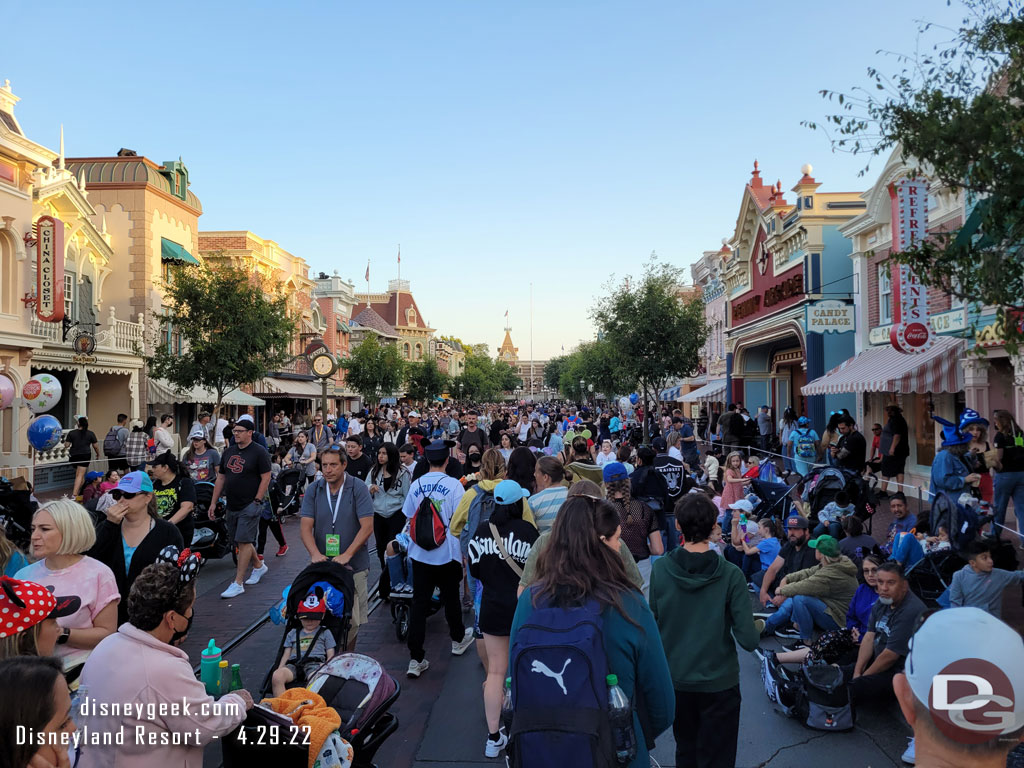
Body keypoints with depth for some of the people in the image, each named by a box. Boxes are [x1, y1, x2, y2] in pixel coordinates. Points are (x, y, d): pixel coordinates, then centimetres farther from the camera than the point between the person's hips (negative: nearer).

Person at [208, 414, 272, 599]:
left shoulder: (259, 452, -8)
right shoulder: (228, 451, 12)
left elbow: (266, 478, -11)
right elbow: (220, 478, 15)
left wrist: (256, 501, -15)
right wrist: (213, 502, 12)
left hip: (250, 505, -7)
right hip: (232, 506, 7)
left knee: (244, 542, -10)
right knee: (240, 541, 14)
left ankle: (237, 584, -6)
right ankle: (259, 566, 37)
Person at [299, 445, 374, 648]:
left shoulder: (358, 488, -7)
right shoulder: (313, 489, 1)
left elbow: (367, 527, -12)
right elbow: (305, 526, -3)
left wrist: (346, 556, -19)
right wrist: (315, 553, -20)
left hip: (354, 564, -2)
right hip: (322, 563, 2)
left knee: (351, 619, 3)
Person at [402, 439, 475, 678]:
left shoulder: (416, 485, 0)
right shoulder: (453, 485, -11)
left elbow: (410, 519, 7)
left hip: (420, 553, 2)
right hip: (447, 553, -2)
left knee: (419, 602, 4)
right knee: (450, 598, 17)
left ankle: (416, 659, 4)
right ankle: (458, 640, 38)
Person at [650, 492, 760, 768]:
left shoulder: (660, 569, -12)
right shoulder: (730, 575, -18)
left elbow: (654, 623, -4)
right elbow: (748, 640, -17)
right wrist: (758, 626, 5)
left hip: (675, 680, 3)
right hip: (718, 681, -2)